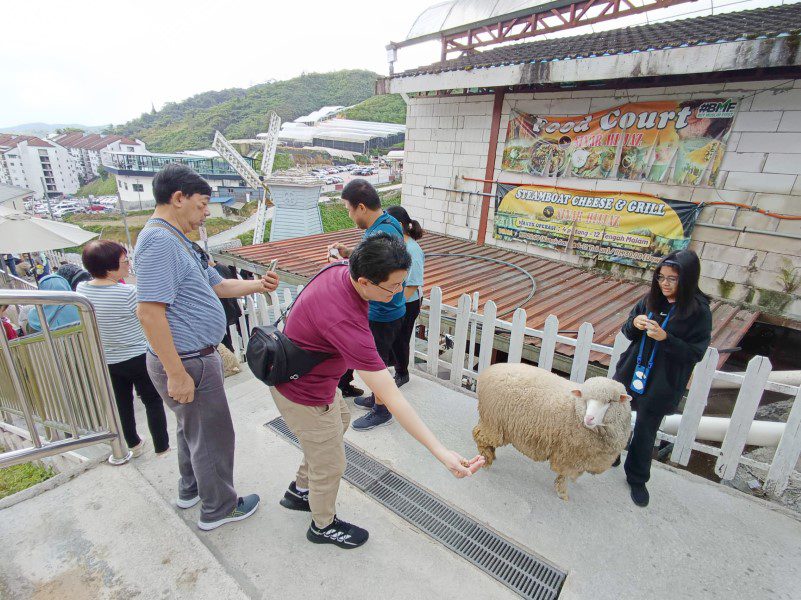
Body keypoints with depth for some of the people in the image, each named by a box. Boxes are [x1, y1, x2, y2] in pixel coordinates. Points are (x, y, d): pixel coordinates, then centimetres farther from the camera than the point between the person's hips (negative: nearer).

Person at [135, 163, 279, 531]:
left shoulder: (178, 241, 12)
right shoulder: (160, 240, -22)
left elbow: (217, 285, 18)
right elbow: (149, 311, -29)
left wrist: (258, 285, 6)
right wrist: (177, 373, -28)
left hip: (194, 357, 11)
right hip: (187, 363, -11)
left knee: (193, 428, 27)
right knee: (213, 435, 8)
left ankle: (191, 489, 48)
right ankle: (218, 508, 29)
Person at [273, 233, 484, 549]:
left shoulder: (340, 269, -16)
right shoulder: (347, 324, -41)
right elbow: (392, 398, -39)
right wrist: (442, 452, -36)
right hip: (304, 394, -9)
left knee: (340, 420, 31)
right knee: (329, 465, 14)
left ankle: (300, 491, 51)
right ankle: (323, 525, 46)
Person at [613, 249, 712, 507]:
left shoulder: (699, 311, -13)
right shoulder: (650, 300, -3)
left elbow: (695, 353, -13)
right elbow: (627, 332, 6)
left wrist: (665, 338, -27)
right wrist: (634, 324, -16)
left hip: (660, 386, -3)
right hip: (630, 374, 4)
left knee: (645, 434, 11)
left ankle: (637, 478, 34)